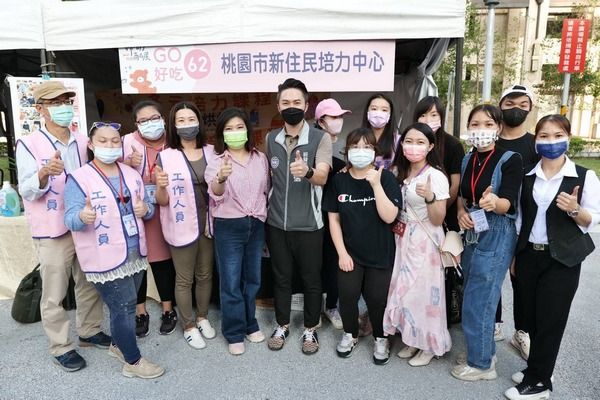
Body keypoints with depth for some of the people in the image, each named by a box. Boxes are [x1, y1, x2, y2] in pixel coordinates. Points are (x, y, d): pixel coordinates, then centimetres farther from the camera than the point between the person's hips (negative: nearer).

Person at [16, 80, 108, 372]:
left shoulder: (83, 142, 6)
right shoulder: (28, 144, -10)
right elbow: (27, 192, -15)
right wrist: (44, 174, -33)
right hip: (53, 232, -5)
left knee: (90, 284, 17)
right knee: (54, 294, 7)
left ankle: (90, 331, 36)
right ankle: (61, 347, 23)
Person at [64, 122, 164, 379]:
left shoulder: (132, 174, 8)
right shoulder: (79, 178, -10)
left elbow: (148, 207, 13)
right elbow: (70, 219, -17)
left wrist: (145, 209, -11)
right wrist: (83, 216, -39)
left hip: (135, 253, 6)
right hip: (106, 258, -6)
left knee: (126, 305, 19)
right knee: (123, 307, 0)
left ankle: (118, 345, 41)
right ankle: (133, 362, 16)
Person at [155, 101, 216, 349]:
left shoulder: (211, 152, 3)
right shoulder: (166, 157, -8)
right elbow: (162, 201, -8)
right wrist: (161, 187, -28)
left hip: (208, 224, 4)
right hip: (182, 227, -3)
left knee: (205, 275, 17)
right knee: (184, 279, 10)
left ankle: (203, 317, 38)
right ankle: (188, 326, 28)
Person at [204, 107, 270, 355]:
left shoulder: (260, 158, 5)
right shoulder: (217, 161, -7)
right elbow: (216, 194, -23)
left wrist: (265, 215, 10)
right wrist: (221, 178, -44)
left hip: (256, 225, 4)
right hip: (229, 226, -4)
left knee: (252, 279, 16)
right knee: (231, 282, 4)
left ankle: (250, 324, 35)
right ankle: (235, 333, 21)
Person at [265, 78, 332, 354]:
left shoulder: (320, 138, -10)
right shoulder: (270, 139, 3)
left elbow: (322, 177, -24)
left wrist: (307, 171, -46)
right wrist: (263, 206, 11)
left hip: (308, 224, -3)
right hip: (276, 222, 3)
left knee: (311, 279, 11)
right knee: (281, 277, 16)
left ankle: (310, 329, 31)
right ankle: (282, 325, 35)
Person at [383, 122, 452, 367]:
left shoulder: (436, 177, -14)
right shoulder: (399, 173, 6)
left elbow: (437, 221, -15)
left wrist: (429, 197, -32)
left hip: (425, 243, -6)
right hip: (402, 239, 6)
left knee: (423, 291, 3)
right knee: (404, 290, 12)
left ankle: (429, 344, 23)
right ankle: (413, 340, 30)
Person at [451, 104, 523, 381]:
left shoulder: (510, 160, -12)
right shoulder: (467, 159, 6)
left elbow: (509, 203, -20)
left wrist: (494, 202, -42)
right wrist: (461, 211, -5)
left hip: (496, 236, -6)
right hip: (472, 232, 6)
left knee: (478, 300, -1)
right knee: (474, 295, 14)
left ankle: (481, 363, 18)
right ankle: (485, 351, 34)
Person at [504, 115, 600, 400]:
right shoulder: (526, 176, 4)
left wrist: (574, 209, -24)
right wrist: (513, 255, 8)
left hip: (562, 260, -3)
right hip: (528, 256, 4)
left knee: (550, 321, 3)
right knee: (531, 318, 11)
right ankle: (538, 370, 30)